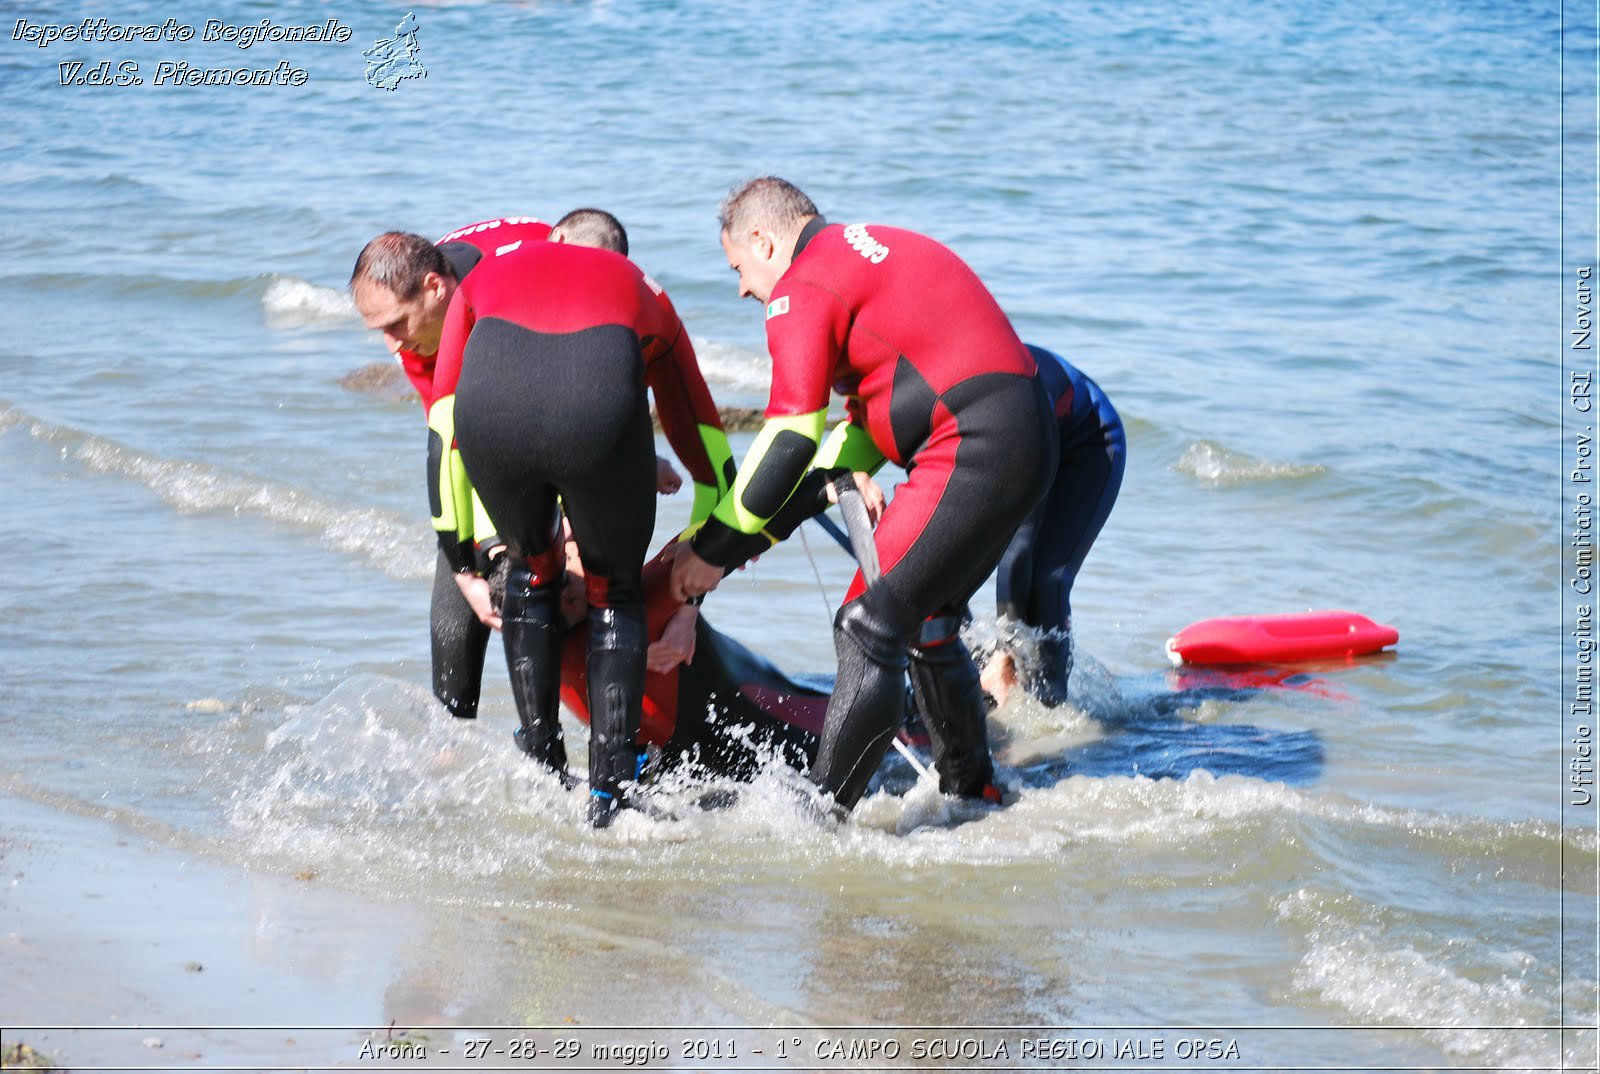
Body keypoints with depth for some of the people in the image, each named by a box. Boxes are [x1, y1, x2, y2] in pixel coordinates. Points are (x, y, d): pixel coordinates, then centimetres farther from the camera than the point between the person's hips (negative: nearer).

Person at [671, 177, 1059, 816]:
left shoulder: (802, 290, -6)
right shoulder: (873, 247, 24)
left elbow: (790, 440, -11)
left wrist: (715, 549, -4)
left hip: (972, 454, -10)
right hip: (1026, 444, 10)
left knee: (869, 629, -11)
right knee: (923, 623, 23)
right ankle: (970, 790, 35)